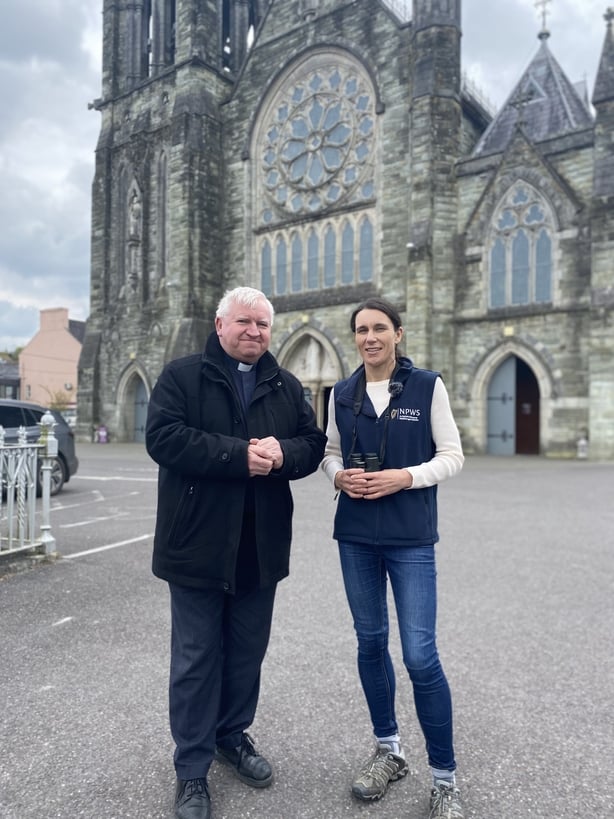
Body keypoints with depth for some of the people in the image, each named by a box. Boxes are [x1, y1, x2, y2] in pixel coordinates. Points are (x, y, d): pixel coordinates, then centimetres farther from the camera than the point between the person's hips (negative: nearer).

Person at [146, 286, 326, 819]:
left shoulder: (286, 386, 10)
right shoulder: (182, 376, -2)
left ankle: (233, 734, 41)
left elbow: (313, 444, 6)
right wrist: (240, 455, -22)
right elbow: (164, 437, -16)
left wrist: (283, 453, -17)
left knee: (248, 652, 17)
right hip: (198, 542, -4)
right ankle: (192, 768, 26)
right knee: (196, 657, 7)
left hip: (261, 546, 4)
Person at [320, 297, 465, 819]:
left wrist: (404, 477, -18)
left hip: (411, 538, -3)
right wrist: (340, 477, -8)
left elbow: (452, 456, -3)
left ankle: (445, 777, 18)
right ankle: (388, 750, 35)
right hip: (356, 535, 4)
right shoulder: (342, 394, 6)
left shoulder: (428, 386, -4)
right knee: (371, 641, 14)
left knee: (420, 655, -4)